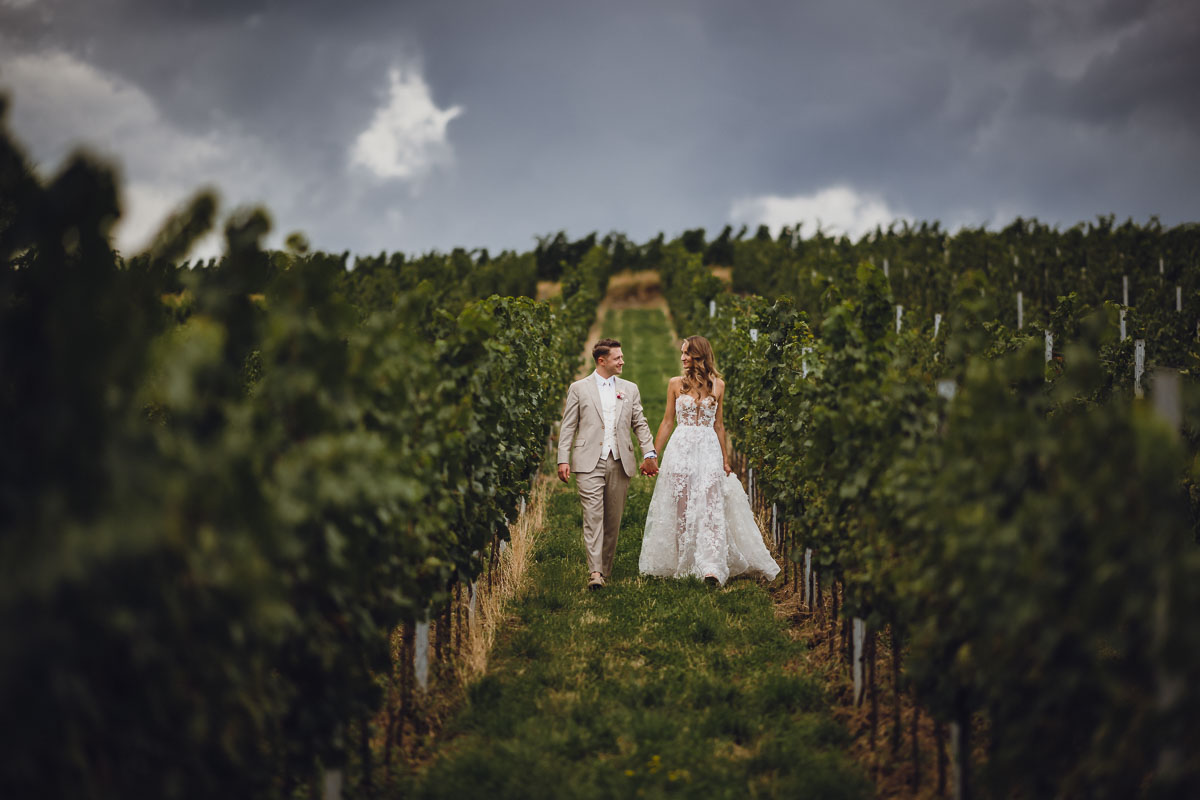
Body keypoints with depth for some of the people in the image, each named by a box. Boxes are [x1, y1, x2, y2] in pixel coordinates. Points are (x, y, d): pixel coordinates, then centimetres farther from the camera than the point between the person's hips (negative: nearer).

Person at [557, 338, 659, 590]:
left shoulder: (630, 389, 14)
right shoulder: (579, 389, 6)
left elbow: (640, 424, 15)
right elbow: (568, 427, 4)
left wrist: (649, 454, 2)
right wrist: (563, 460, -4)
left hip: (619, 463, 3)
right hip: (589, 463, -3)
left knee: (613, 519, 6)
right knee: (593, 516, -13)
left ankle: (606, 568, 16)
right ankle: (595, 572, -19)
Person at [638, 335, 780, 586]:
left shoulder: (717, 385, 7)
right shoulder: (676, 384, 6)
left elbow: (718, 425, 13)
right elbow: (667, 422, 9)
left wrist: (725, 459, 15)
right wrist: (652, 455, 5)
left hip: (709, 450, 0)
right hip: (681, 450, 0)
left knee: (711, 507, -11)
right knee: (682, 508, -1)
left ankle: (711, 568, -19)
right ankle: (683, 565, 10)